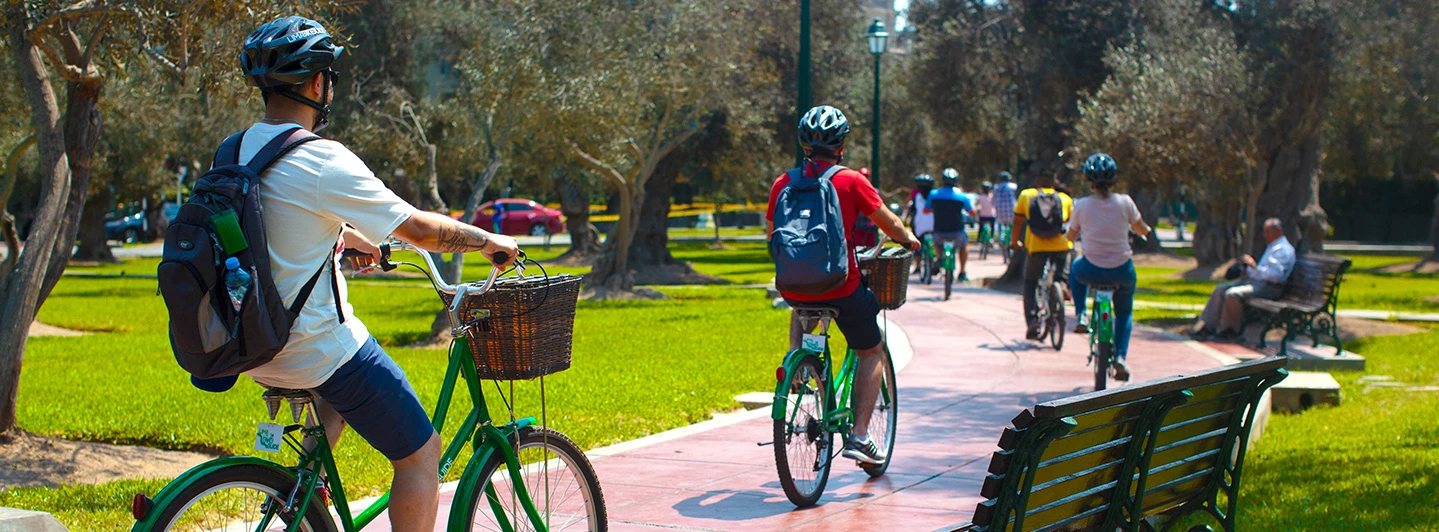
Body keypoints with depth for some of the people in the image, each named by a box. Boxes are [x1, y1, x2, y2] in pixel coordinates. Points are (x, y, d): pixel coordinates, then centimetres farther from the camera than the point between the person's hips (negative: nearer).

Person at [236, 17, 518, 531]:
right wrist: (490, 241, 1)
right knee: (421, 455, 5)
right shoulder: (322, 161, -20)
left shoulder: (236, 151, 5)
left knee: (339, 400, 38)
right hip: (320, 348, -9)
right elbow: (420, 228, -14)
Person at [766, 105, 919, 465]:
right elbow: (889, 225, 1)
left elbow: (771, 234, 17)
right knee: (872, 353, 18)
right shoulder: (851, 181, -6)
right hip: (841, 288, -3)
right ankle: (859, 435, 9)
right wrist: (909, 239, 23)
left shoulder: (783, 183, 4)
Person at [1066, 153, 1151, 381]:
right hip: (1122, 271, 1)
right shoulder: (1124, 202, -7)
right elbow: (1142, 230, 6)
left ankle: (1081, 315, 24)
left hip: (1092, 271, -1)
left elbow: (1071, 236, 9)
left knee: (1075, 267, 37)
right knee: (1124, 313, 26)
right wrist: (1145, 228, 31)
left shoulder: (1082, 205, -7)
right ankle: (1120, 356, 7)